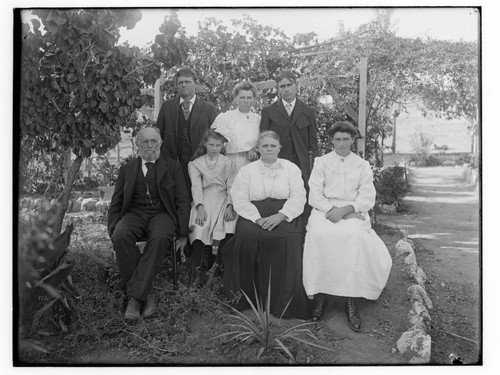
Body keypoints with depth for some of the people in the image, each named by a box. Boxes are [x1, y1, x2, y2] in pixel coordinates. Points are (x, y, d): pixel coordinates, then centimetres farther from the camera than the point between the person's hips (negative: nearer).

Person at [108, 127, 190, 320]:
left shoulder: (172, 167, 13)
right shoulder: (127, 169, 17)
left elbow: (182, 201, 8)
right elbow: (116, 203, 15)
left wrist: (182, 233, -4)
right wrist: (113, 229, -1)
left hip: (161, 214, -1)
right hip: (134, 214, 2)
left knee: (160, 237, -37)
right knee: (121, 236, -33)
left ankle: (136, 295, -31)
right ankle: (146, 294, -25)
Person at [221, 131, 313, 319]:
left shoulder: (291, 168, 14)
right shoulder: (246, 170, 14)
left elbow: (298, 197, 2)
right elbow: (240, 199, 2)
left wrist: (280, 216, -16)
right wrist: (258, 218, -15)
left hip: (285, 216, 0)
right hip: (254, 215, 1)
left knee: (289, 239, -31)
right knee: (247, 236, -31)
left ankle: (285, 301, -21)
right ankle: (246, 295, -15)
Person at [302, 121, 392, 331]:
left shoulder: (362, 165, 15)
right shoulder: (321, 162, 15)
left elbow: (367, 199, 5)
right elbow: (314, 196, 6)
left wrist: (344, 210, -13)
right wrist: (332, 209, -12)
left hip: (353, 213, 0)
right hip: (325, 211, 0)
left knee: (355, 236, -34)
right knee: (318, 235, -33)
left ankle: (352, 300, -29)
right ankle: (318, 295, -25)